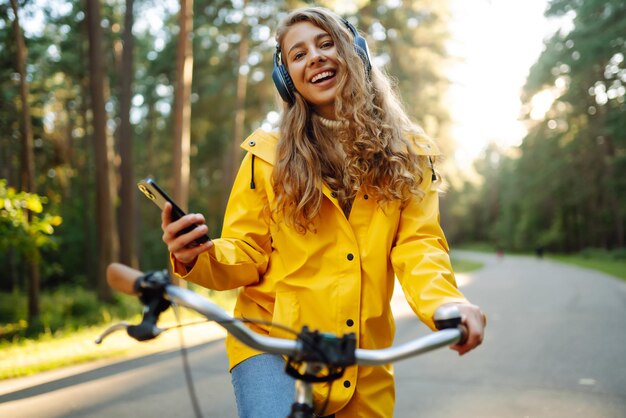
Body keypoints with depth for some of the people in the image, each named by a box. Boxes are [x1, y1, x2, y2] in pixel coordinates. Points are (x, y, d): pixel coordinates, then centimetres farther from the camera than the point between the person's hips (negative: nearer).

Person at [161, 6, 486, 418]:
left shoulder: (406, 152, 4)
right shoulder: (269, 156, 0)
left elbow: (417, 245, -6)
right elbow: (247, 256, 1)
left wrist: (445, 303, -28)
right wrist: (198, 259, -22)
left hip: (363, 360, 3)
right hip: (272, 342, -2)